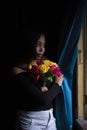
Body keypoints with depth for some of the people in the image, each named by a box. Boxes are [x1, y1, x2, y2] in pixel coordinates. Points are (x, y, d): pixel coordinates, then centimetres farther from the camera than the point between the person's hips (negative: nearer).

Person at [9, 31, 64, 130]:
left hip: (50, 118, 6)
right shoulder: (18, 71, -17)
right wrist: (56, 84, -6)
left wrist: (47, 91, -16)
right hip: (30, 121, -6)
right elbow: (43, 99, -23)